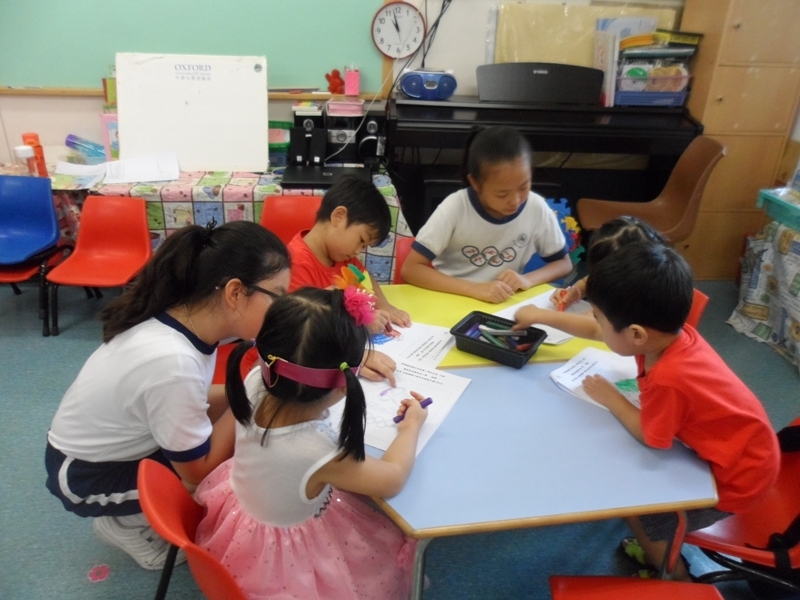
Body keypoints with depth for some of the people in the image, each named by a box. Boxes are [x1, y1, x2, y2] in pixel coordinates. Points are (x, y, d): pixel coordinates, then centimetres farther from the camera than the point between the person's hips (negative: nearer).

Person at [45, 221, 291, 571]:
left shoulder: (185, 319, -15)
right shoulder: (173, 362, -38)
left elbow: (192, 402, -1)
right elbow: (198, 472, -24)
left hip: (123, 445, 7)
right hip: (86, 475, -7)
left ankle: (144, 510, 15)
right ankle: (126, 524, 7)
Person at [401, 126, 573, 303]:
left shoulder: (537, 207, -11)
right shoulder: (455, 207, -18)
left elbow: (564, 263, 2)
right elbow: (411, 269, -20)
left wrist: (528, 280, -17)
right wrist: (475, 288, -29)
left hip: (503, 306, 2)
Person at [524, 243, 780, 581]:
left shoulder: (668, 379, -40)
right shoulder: (668, 331, -17)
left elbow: (651, 438, -21)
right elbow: (597, 331, -1)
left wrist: (611, 398, -9)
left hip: (737, 477, -8)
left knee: (639, 513, 4)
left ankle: (679, 583, 29)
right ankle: (656, 555, 36)